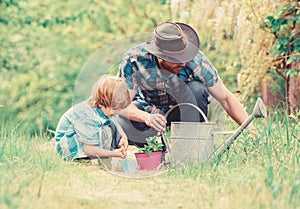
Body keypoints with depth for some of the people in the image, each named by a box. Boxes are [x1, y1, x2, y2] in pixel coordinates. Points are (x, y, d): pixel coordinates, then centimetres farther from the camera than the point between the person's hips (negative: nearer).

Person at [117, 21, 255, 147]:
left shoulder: (195, 60, -27)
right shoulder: (134, 60, -29)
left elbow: (226, 98, -20)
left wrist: (249, 128, -32)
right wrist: (147, 118, -48)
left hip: (184, 110, 1)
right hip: (147, 111, -1)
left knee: (197, 89, -31)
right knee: (124, 125, -33)